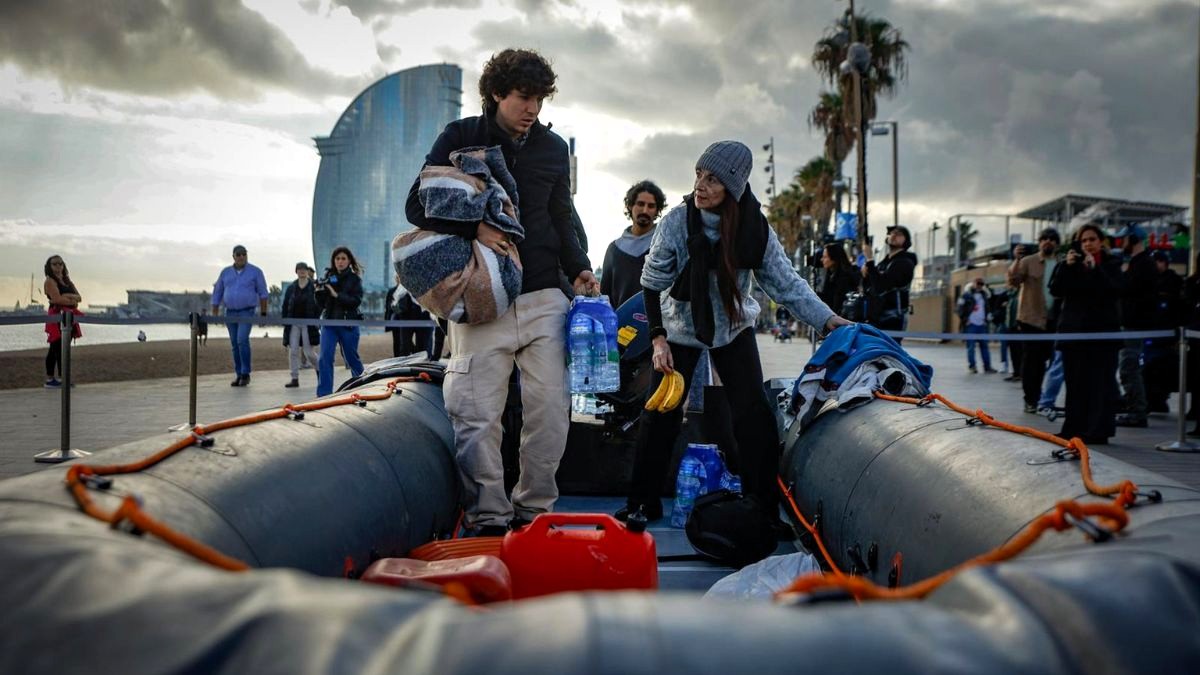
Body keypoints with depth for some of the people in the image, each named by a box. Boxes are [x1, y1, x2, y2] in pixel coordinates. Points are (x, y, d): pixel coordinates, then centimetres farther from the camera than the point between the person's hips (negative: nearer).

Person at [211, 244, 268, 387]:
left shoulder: (255, 272, -1)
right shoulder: (225, 273, 9)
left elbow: (262, 293, 0)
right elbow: (217, 294, 13)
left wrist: (263, 313, -4)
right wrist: (215, 314, 9)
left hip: (247, 312, -4)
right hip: (230, 313, 4)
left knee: (242, 340, -19)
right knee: (235, 344, 7)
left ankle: (245, 374, -12)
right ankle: (239, 375, 14)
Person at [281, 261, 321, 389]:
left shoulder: (314, 287, -2)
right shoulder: (291, 288, 8)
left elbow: (319, 305, -2)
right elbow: (285, 305, 12)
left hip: (308, 324, -4)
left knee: (309, 352, -3)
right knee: (293, 351, -1)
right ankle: (294, 379, 3)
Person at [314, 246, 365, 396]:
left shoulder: (354, 279, -1)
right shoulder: (328, 277, 6)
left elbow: (356, 301, -13)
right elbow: (321, 303, 8)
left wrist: (336, 295, -22)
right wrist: (319, 292, -12)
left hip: (348, 325, -2)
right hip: (329, 323, 2)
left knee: (351, 358, 11)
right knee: (325, 358, -11)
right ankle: (324, 394, -9)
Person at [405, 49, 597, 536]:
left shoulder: (553, 148, 14)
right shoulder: (460, 138, 4)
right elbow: (418, 206, 1)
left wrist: (578, 269, 5)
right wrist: (475, 230, -14)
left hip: (544, 298, 3)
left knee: (551, 408, 1)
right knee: (478, 413, -6)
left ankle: (535, 508, 15)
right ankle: (488, 516, 5)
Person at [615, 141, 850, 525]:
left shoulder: (754, 227, -19)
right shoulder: (677, 221, -21)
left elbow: (786, 283, -14)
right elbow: (652, 284, -11)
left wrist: (827, 320, -26)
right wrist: (658, 338, -15)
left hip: (734, 328, 1)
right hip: (680, 327, -1)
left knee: (754, 414, -7)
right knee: (660, 414, -1)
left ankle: (764, 507, 5)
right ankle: (642, 503, 13)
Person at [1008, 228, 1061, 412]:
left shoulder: (1061, 266, 11)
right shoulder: (1028, 262, -2)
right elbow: (1013, 280, -16)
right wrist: (1017, 260, -28)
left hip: (1052, 320, 4)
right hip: (1031, 319, -4)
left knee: (1042, 360, 11)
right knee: (1030, 359, -4)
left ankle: (1037, 397, 22)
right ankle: (1030, 400, 1)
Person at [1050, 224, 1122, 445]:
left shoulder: (1111, 264, 3)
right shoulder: (1072, 265, 11)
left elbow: (1116, 290, -13)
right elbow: (1055, 290, -1)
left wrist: (1095, 268, -19)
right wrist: (1066, 266, -13)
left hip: (1102, 332, -3)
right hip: (1073, 331, 3)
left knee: (1101, 383, -5)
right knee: (1075, 383, 7)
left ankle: (1098, 431, -4)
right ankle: (1074, 428, 13)